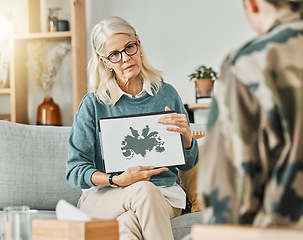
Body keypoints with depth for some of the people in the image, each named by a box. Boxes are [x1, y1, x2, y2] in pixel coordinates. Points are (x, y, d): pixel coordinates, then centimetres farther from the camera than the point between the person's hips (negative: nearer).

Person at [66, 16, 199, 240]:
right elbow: (75, 170, -3)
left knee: (129, 221, -35)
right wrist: (117, 180, -20)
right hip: (104, 196, -1)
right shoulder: (93, 104, -1)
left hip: (163, 196, 1)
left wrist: (186, 136, -11)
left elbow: (188, 164, 12)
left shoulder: (166, 94, 6)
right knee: (143, 190, -35)